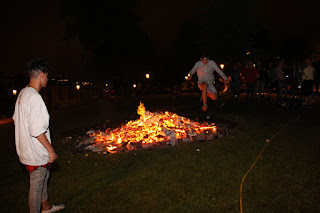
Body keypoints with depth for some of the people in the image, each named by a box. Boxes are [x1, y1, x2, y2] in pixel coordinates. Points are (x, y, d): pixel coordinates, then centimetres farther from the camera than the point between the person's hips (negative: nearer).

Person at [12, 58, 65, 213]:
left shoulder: (23, 93, 7)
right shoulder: (34, 97, -25)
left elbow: (16, 120, 15)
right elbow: (37, 130, -27)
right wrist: (51, 150, -17)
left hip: (27, 148, 10)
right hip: (36, 153, -10)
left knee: (43, 177, 25)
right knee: (36, 187, 6)